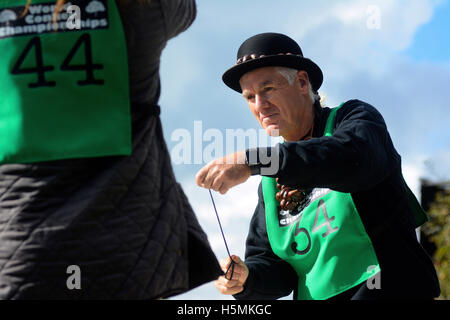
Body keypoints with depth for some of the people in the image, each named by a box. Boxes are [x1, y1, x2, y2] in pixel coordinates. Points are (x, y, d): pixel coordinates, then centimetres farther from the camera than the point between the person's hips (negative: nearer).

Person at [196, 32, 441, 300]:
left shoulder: (354, 117, 1)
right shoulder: (270, 184, 15)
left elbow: (352, 158, -22)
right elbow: (268, 261, 11)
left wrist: (251, 161, -28)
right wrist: (245, 277, -12)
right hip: (314, 297, 4)